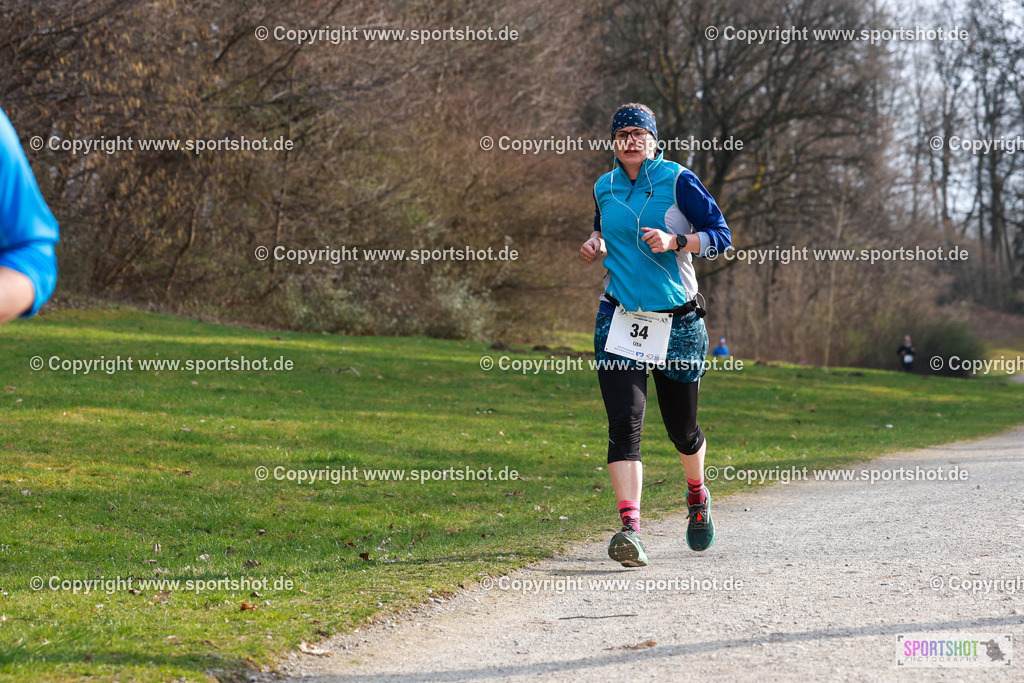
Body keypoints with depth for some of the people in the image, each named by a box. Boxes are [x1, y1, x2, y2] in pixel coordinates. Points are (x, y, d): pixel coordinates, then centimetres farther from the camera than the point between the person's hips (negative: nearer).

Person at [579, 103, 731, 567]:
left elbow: (721, 236, -5)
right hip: (619, 319, 2)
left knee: (682, 428, 12)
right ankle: (630, 527, -23)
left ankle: (698, 496, 44)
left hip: (677, 322, -2)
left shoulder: (678, 181, -4)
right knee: (624, 424, -15)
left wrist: (675, 242, -21)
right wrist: (596, 245, 4)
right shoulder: (604, 189, 8)